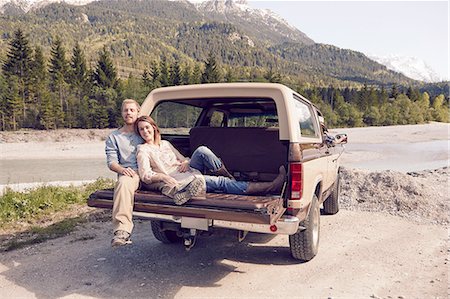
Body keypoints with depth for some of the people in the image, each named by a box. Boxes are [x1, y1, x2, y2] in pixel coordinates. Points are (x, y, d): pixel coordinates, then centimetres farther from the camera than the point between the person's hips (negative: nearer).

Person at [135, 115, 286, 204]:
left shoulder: (165, 143, 21)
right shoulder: (143, 151, 2)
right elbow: (145, 176, -8)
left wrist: (186, 162, -1)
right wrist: (163, 176, -24)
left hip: (188, 172, 6)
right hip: (176, 181, -6)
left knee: (201, 151, -23)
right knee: (220, 182, -23)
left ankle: (231, 178, -12)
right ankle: (272, 186, -26)